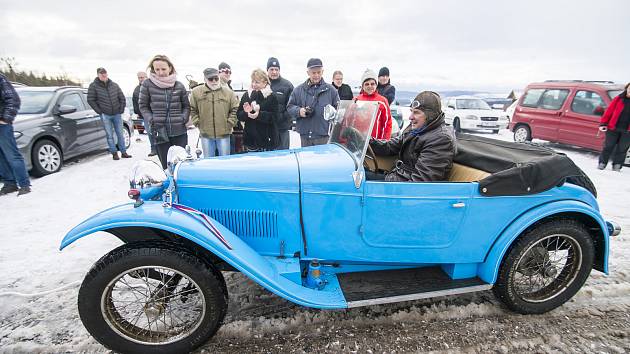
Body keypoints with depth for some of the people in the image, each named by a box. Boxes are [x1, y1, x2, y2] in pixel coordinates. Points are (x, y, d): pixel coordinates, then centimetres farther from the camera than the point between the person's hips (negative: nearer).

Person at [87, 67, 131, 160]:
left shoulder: (114, 85, 6)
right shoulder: (93, 86, -3)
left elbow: (122, 98, 12)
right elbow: (90, 100, -1)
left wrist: (121, 109, 3)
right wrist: (99, 111, -6)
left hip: (117, 114, 2)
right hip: (105, 115, -2)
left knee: (120, 134, 6)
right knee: (109, 135, 2)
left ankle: (123, 152, 13)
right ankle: (114, 153, 8)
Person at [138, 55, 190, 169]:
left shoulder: (179, 86, 5)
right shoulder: (147, 84, 1)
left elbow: (186, 106, 15)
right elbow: (143, 106, 9)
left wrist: (183, 119, -2)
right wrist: (151, 121, -5)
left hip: (179, 131, 1)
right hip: (160, 132, -1)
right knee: (167, 166, 2)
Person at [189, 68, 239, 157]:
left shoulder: (228, 92, 0)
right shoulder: (196, 92, 0)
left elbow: (235, 109, 4)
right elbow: (192, 110, 7)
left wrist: (229, 123, -3)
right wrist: (198, 123, -1)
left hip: (224, 133, 0)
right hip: (206, 134, 1)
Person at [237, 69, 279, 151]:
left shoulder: (271, 97, -2)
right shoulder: (246, 95, 10)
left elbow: (274, 117, -10)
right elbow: (239, 115, 9)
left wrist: (259, 115, -25)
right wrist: (246, 113, -13)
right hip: (250, 139, 3)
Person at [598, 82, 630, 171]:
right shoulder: (619, 98, 1)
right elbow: (609, 111, 2)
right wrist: (603, 124, -5)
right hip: (613, 128, -1)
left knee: (622, 149, 7)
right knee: (608, 146, 7)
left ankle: (617, 166, 16)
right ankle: (602, 163, 16)